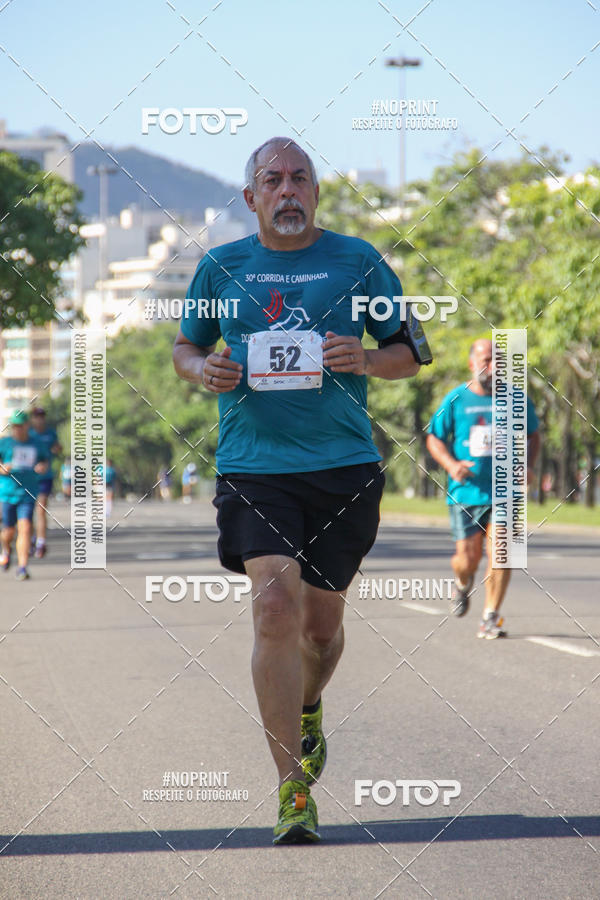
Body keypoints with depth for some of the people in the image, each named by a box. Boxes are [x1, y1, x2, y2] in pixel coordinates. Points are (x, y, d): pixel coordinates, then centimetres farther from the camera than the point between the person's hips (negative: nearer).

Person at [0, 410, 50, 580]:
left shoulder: (36, 445, 9)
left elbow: (46, 459, 24)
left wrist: (43, 467, 1)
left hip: (28, 494, 1)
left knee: (25, 528, -13)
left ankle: (22, 567, -12)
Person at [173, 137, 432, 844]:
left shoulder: (357, 262, 5)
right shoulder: (221, 267, 8)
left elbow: (412, 352, 12)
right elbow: (185, 347, 20)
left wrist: (365, 360, -10)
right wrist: (205, 370, -3)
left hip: (344, 468, 1)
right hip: (253, 466, -1)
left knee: (321, 621, 9)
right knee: (275, 607, -17)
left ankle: (307, 708, 45)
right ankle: (292, 790, -13)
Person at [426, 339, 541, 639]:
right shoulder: (455, 400, 1)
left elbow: (532, 434, 18)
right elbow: (434, 438, 9)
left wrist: (528, 465, 0)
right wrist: (451, 464, -10)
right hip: (465, 491, 0)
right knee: (467, 558, -2)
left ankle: (490, 618, -3)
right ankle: (463, 584, 35)